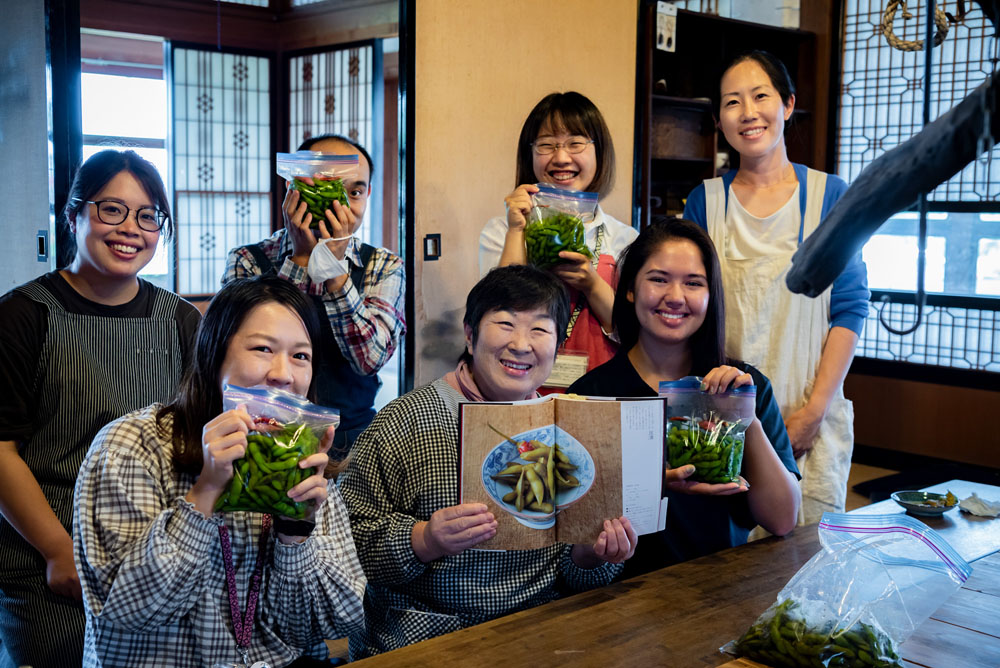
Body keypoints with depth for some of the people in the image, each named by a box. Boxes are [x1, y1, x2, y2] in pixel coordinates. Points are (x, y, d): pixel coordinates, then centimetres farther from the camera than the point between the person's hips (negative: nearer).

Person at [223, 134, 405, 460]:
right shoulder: (247, 261, 4)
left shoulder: (385, 267, 7)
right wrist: (301, 259, -12)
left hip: (353, 439, 1)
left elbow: (370, 358, -8)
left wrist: (334, 268, -15)